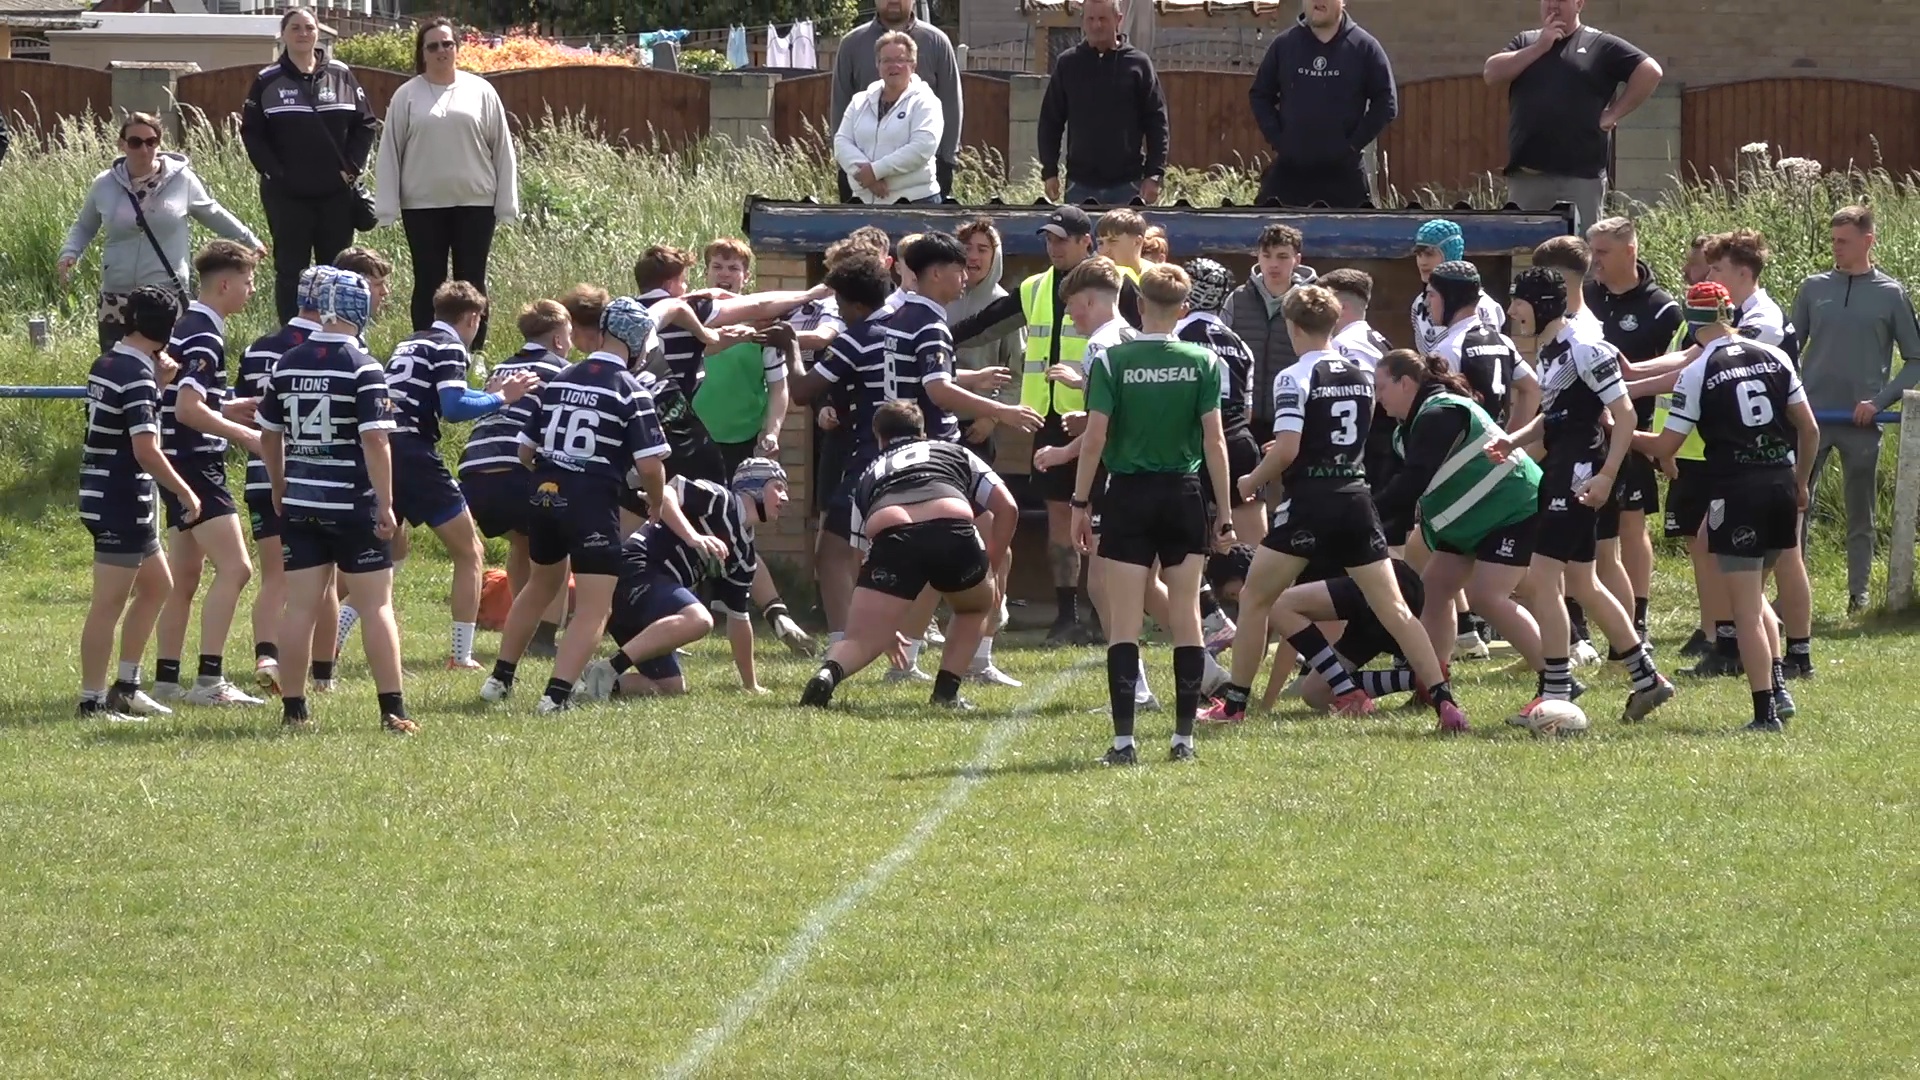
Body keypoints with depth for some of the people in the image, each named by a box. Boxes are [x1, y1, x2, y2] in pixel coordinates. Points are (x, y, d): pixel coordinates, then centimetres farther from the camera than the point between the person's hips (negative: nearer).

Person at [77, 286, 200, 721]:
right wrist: (185, 492, -14)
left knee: (157, 585, 21)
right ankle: (92, 702, -2)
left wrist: (158, 382, 9)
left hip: (102, 496, 10)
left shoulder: (107, 363, 9)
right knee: (109, 604, -5)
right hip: (122, 503, -10)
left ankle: (126, 687, 23)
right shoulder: (137, 375, -18)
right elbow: (145, 450, -24)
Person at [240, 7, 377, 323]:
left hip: (336, 192, 1)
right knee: (290, 270, 0)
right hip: (287, 194, -1)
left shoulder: (341, 76, 4)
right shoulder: (268, 81, 1)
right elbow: (251, 131, 1)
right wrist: (272, 170, -9)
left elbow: (365, 125, 7)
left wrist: (352, 167, -3)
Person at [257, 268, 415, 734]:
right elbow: (374, 439, -16)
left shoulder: (287, 364, 5)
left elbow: (269, 435, 12)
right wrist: (385, 504, -11)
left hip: (299, 504, 4)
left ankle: (294, 710, 8)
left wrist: (280, 488, 25)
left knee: (301, 608, 7)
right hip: (353, 505, -4)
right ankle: (392, 709, -2)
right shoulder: (363, 369, -11)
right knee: (376, 607, 1)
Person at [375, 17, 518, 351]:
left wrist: (507, 205, 0)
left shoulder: (480, 91, 2)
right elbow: (390, 152, 3)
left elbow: (501, 148, 4)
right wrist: (388, 207, -3)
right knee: (428, 283, 5)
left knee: (471, 284, 4)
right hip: (423, 204, 0)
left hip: (475, 203, 0)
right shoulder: (407, 96, 2)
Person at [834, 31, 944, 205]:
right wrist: (863, 170, -15)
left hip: (913, 199, -5)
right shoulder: (860, 102, 14)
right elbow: (842, 141, 5)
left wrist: (876, 170, -17)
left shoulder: (924, 102, -1)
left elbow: (922, 147, -14)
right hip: (864, 201, 5)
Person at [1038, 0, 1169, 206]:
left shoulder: (1138, 64, 2)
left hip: (1127, 186, -1)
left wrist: (1154, 175, -5)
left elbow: (1156, 123, 2)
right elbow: (1050, 122, 9)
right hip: (1081, 185, 1)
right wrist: (1049, 171, 2)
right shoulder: (1067, 64, 6)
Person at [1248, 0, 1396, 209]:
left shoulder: (1364, 47, -1)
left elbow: (1386, 103, 1)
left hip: (1344, 173, -2)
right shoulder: (1284, 44, 6)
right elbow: (1259, 96, 13)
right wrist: (1276, 140, 1)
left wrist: (1354, 144, -7)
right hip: (1288, 170, 2)